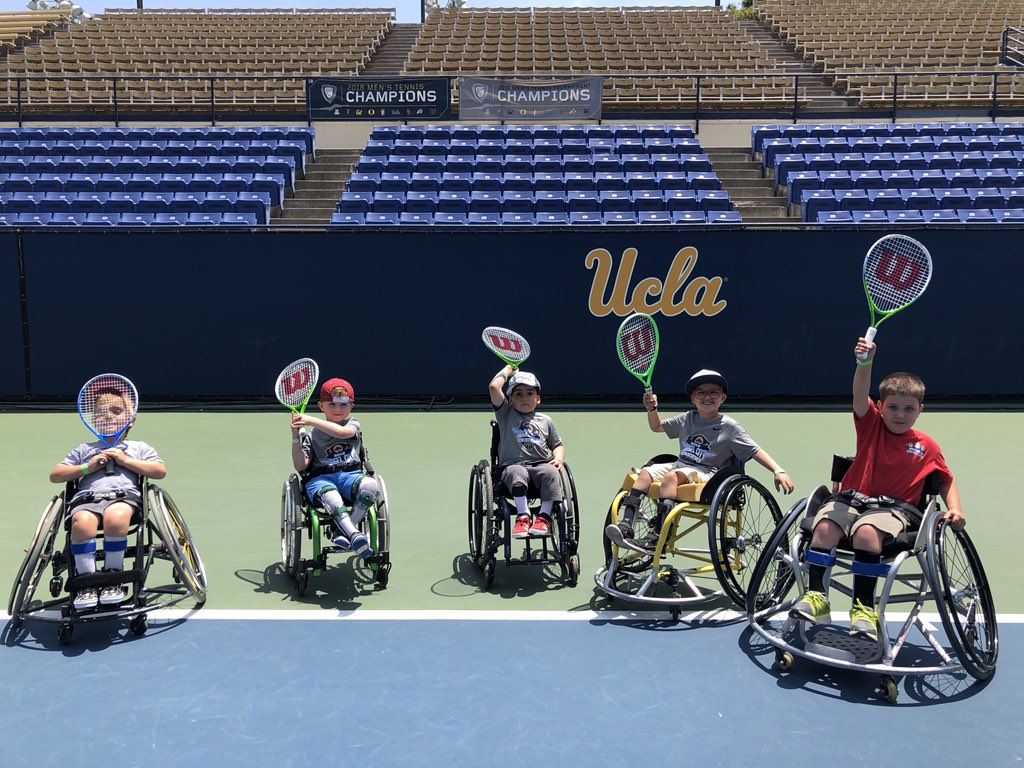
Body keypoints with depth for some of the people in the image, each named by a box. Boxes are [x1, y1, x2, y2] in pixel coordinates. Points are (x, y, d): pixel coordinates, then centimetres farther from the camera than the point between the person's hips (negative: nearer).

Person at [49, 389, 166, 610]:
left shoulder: (139, 448, 28)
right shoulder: (83, 449, 34)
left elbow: (160, 471, 13)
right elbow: (54, 475, 26)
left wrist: (126, 461, 5)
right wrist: (87, 467, 10)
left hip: (124, 494, -1)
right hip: (87, 497, 2)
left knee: (115, 517, -40)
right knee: (82, 521, -38)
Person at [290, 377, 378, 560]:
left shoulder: (353, 425, 13)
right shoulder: (312, 435, 14)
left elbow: (341, 432, -14)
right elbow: (300, 466, 4)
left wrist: (311, 420, -16)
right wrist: (296, 436, -5)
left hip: (351, 475, 1)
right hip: (320, 479, -1)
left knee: (370, 485, -34)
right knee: (330, 495, -39)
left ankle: (344, 530, -24)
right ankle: (355, 536, -52)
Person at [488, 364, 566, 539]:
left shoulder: (545, 420, 22)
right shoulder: (506, 415, 14)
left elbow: (557, 445, 27)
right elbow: (494, 387, 2)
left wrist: (559, 458, 4)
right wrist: (507, 370, 18)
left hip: (540, 464, 2)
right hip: (512, 464, -2)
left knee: (551, 472, -32)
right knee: (517, 473, -37)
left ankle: (544, 518, -34)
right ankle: (523, 517, -42)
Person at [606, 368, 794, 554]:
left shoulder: (729, 426, -2)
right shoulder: (687, 419, 13)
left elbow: (755, 451, -6)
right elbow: (657, 426, 27)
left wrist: (778, 471, -19)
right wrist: (652, 409, 6)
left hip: (706, 472, -6)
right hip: (680, 465, 6)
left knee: (671, 476, -33)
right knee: (646, 473, -17)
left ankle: (654, 537, -43)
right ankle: (626, 526, -28)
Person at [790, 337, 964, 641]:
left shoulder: (927, 446, 10)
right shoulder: (871, 425, 8)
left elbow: (947, 480, 23)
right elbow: (860, 395, -11)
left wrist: (954, 509, 3)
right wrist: (865, 362, -30)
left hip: (894, 507, -1)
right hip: (852, 497, 1)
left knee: (866, 532, -36)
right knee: (824, 526, -31)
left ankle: (864, 608, -26)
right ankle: (816, 597, -23)